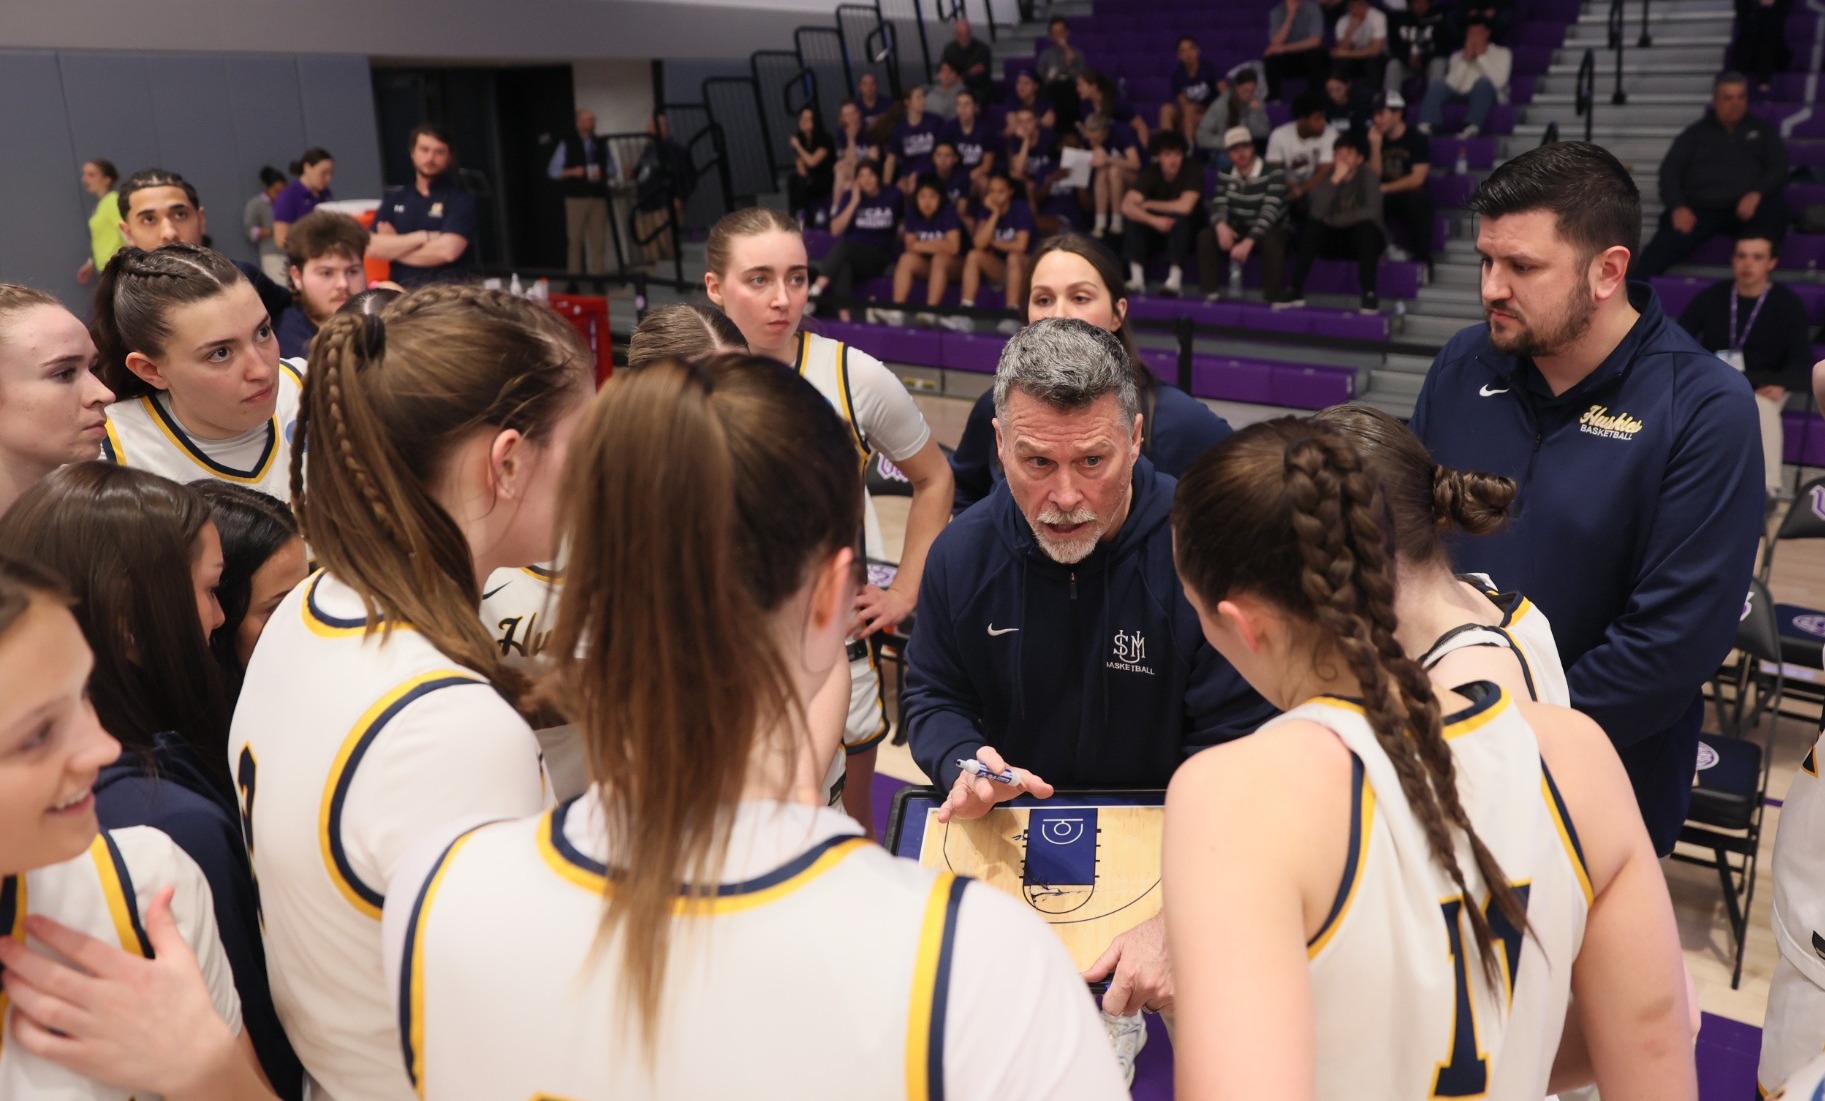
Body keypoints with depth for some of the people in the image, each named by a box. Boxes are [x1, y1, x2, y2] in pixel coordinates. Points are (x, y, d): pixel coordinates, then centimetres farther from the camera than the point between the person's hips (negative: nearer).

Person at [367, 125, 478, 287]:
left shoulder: (460, 199, 3)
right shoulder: (393, 199, 16)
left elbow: (447, 251, -11)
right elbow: (373, 248, 4)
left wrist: (393, 248, 1)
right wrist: (423, 237, -7)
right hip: (402, 289, 4)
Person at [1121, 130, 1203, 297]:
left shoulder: (1192, 170, -19)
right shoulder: (1150, 172, -12)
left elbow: (1184, 207, -32)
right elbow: (1127, 206, -25)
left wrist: (1148, 204, -20)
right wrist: (1153, 220, -42)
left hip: (1187, 229, -3)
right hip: (1158, 227, 3)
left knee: (1179, 216, -35)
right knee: (1131, 216, -22)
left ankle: (1175, 279, -36)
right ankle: (1137, 278, -25)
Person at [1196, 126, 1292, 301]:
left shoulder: (1275, 174, -18)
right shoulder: (1225, 175, 1)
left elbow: (1269, 212, -29)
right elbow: (1218, 206, -7)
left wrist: (1248, 242, -41)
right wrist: (1221, 226, -33)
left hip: (1270, 230, -5)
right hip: (1240, 230, 5)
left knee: (1271, 241, -40)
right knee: (1206, 235, -18)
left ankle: (1274, 297, -34)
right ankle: (1210, 292, -19)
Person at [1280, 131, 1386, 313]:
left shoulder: (1367, 176, -10)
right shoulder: (1326, 176, -3)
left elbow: (1372, 212, -24)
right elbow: (1317, 213, -20)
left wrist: (1335, 220, -18)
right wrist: (1335, 180, -27)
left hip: (1365, 239, -2)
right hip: (1335, 238, 2)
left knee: (1366, 227, -35)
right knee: (1312, 226, -26)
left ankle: (1370, 294, -35)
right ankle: (1295, 290, -26)